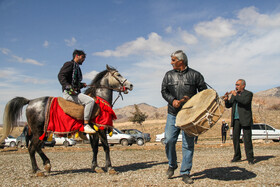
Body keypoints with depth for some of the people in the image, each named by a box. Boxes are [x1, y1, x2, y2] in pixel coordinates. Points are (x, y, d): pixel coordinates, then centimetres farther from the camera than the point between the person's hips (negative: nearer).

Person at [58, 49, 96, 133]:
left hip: (75, 92, 10)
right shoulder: (69, 64, -2)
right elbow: (61, 76, -16)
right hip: (69, 93, -10)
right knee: (90, 101, -25)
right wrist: (68, 87, -26)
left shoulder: (77, 67, 25)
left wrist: (82, 85, 11)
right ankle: (86, 125, -24)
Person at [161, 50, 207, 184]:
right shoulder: (168, 75, 11)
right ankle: (172, 165, 22)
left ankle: (185, 173, 10)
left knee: (188, 143, -1)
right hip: (173, 114, 2)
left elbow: (204, 91, 9)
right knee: (169, 140, -4)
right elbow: (164, 91, 7)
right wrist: (173, 100, -11)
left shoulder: (195, 75, 5)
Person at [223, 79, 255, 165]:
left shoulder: (248, 94, 1)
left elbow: (245, 101, -20)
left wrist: (236, 95, -16)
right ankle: (237, 156, 16)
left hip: (245, 119, -5)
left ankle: (250, 158, -1)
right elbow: (228, 106, 12)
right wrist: (226, 100, -7)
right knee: (235, 138, 5)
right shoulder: (234, 95, 17)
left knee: (247, 139, -6)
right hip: (236, 119, 5)